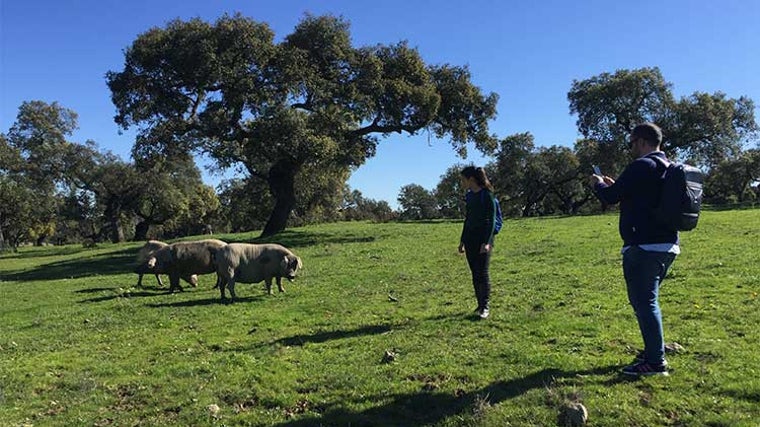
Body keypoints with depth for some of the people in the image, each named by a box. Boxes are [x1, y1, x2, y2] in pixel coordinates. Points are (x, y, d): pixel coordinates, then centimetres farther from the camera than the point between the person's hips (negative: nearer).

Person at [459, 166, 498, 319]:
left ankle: (485, 307, 2)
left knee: (482, 273, -6)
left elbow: (492, 220, -11)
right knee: (475, 273, 8)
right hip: (470, 236, 7)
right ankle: (480, 304, 16)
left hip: (483, 237, -7)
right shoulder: (469, 195, 11)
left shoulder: (486, 195, -10)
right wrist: (462, 240, 18)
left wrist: (487, 242, -18)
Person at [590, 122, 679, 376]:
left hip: (644, 247, -10)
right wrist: (616, 186, 22)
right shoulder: (669, 168, 16)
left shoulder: (642, 166, -15)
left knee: (644, 302, -4)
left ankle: (655, 362, 0)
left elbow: (610, 197, -12)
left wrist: (598, 184, 9)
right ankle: (653, 351, 28)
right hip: (668, 245, 10)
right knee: (647, 300, 20)